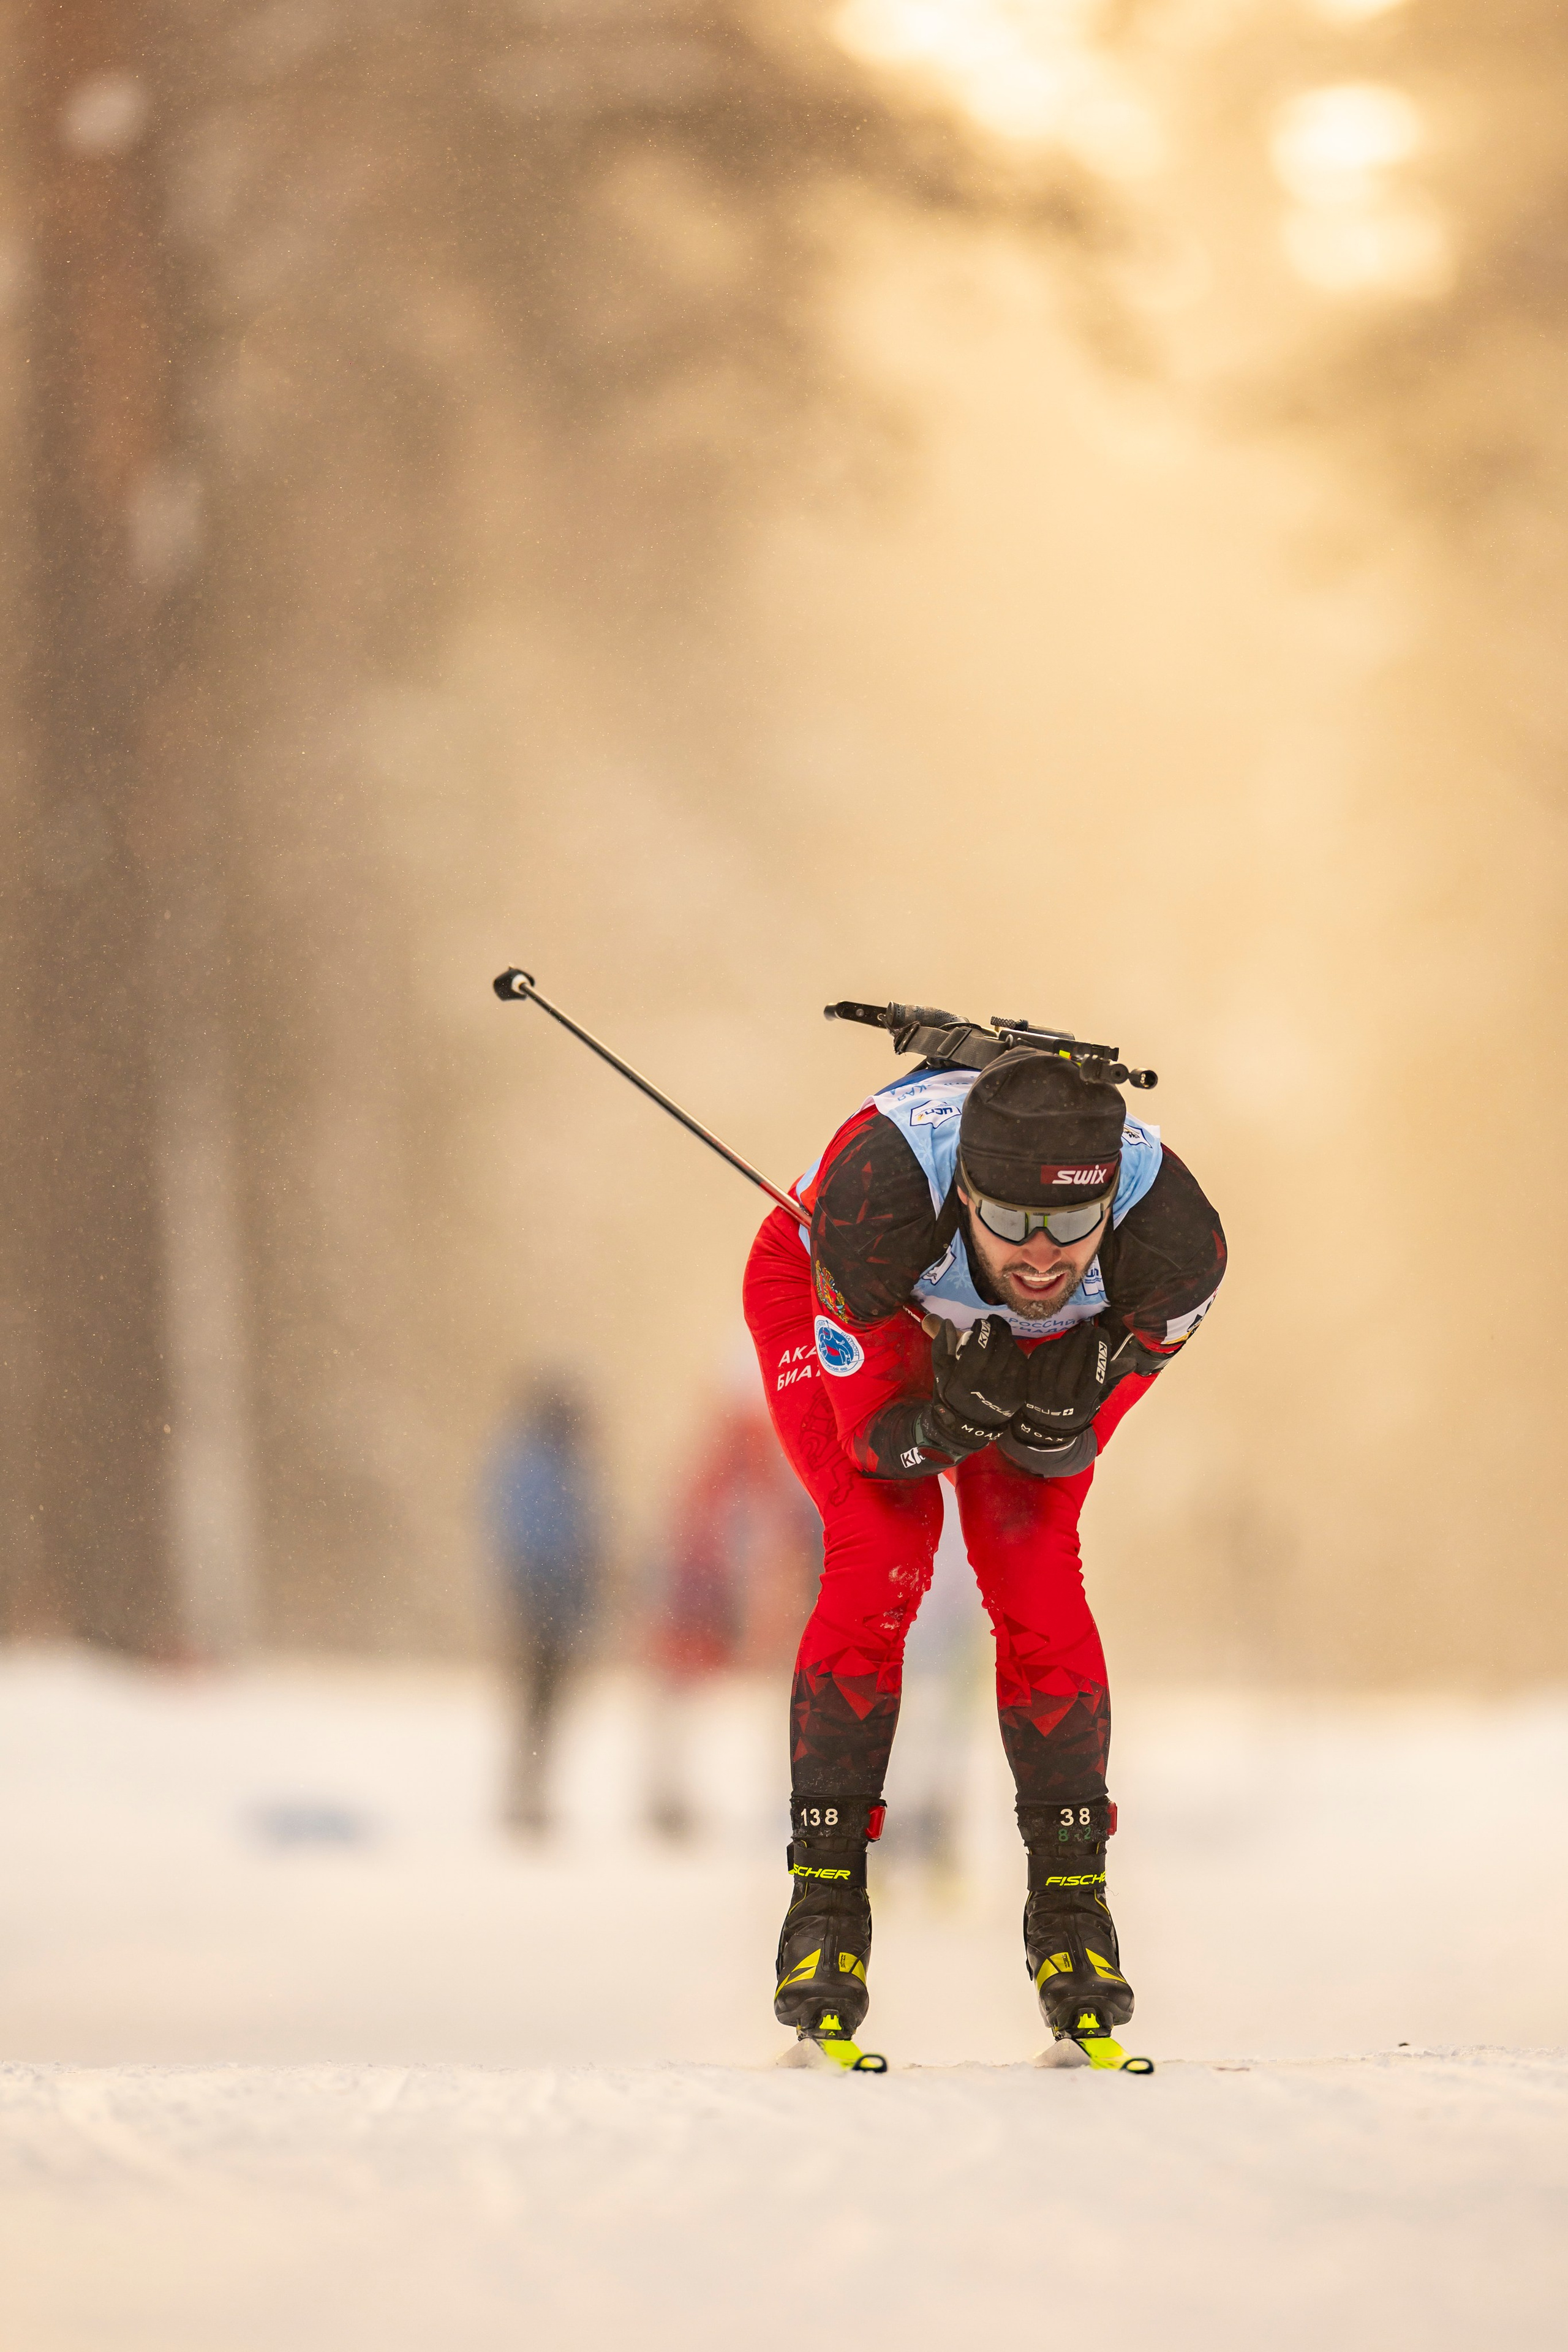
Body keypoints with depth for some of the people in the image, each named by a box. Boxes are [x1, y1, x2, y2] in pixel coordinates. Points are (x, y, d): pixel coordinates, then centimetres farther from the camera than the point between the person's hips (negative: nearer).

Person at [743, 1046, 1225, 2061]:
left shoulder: (1172, 1240, -37)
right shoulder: (880, 1187, -44)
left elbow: (1069, 1451, -20)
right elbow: (874, 1434, -30)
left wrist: (1056, 1423, -42)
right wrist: (941, 1426, -50)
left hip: (1038, 1347, 2)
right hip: (830, 1296, -2)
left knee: (1037, 1569, -15)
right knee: (883, 1554, -20)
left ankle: (1072, 1900, -3)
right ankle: (826, 1894, -10)